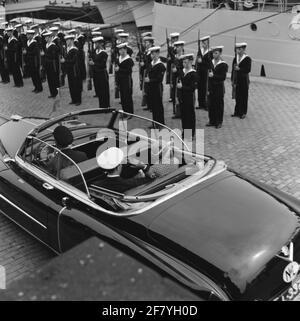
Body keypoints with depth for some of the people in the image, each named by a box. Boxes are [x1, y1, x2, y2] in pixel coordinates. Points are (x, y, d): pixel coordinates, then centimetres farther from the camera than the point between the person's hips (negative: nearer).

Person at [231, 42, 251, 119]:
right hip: (237, 80, 5)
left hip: (244, 81, -5)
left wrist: (239, 69, -24)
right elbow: (233, 70, 8)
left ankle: (243, 113, 13)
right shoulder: (235, 59, 7)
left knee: (244, 97, 4)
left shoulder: (247, 59, -8)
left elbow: (248, 70, -16)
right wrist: (232, 80, 4)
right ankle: (237, 112, 19)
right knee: (237, 96, 9)